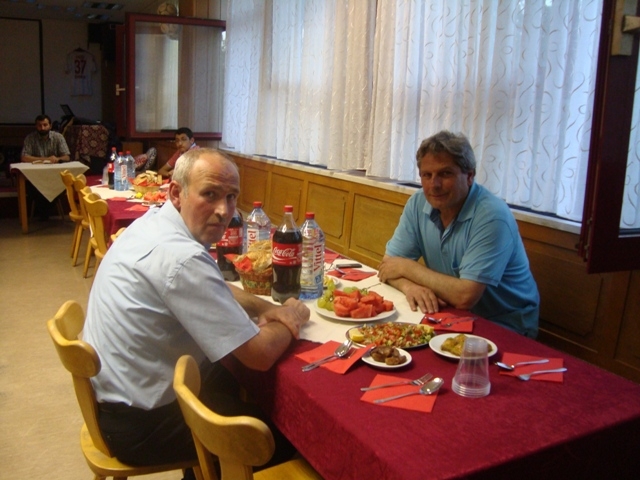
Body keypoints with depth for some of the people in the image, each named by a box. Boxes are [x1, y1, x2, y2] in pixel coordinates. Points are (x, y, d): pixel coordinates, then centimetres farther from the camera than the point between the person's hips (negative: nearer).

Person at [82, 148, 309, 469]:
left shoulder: (154, 222, -1)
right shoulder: (181, 257, -30)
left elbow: (210, 288, 14)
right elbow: (260, 355, -25)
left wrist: (267, 308, -3)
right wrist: (289, 321, -5)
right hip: (140, 422, -9)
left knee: (240, 387, 26)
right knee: (287, 439, 3)